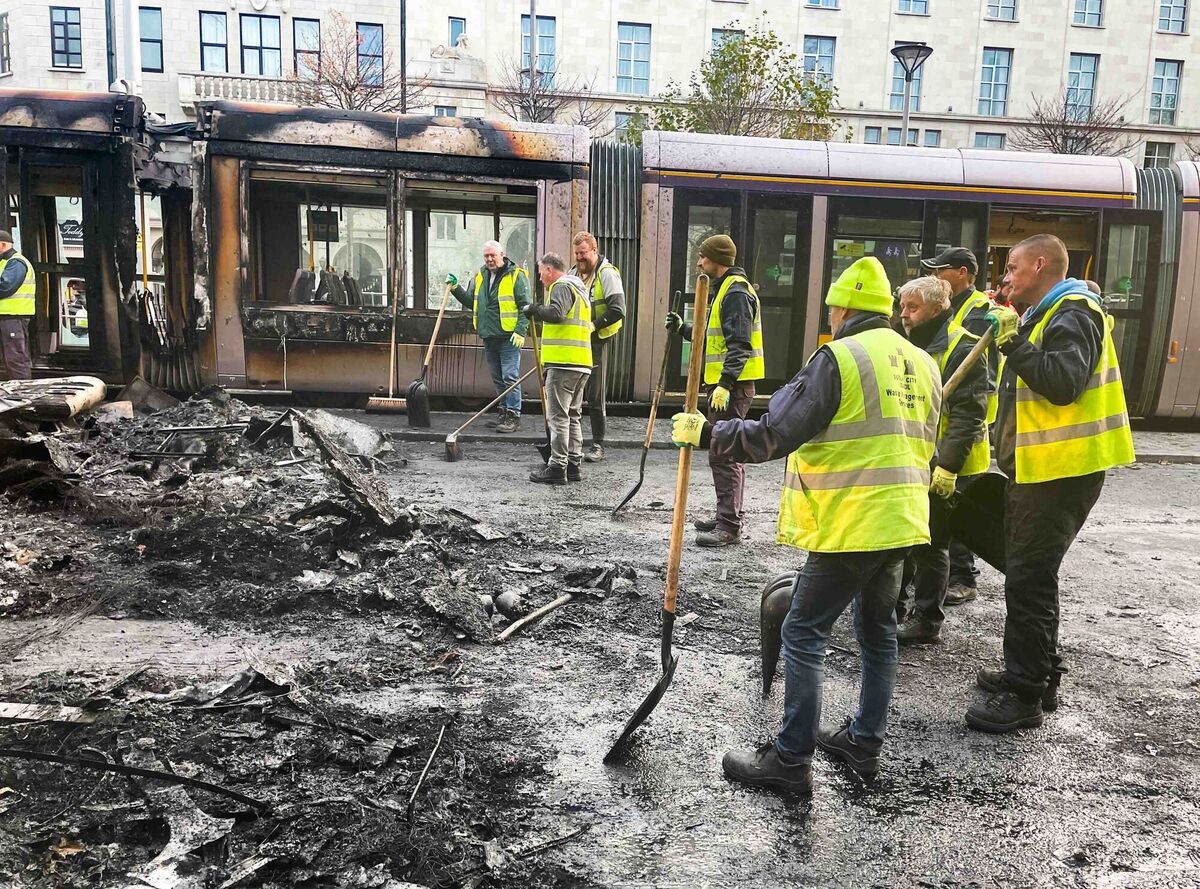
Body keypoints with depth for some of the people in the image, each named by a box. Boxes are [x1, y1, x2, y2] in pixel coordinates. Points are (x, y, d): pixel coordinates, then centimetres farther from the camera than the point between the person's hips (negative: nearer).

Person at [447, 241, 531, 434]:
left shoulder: (516, 275, -6)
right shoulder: (480, 276, 14)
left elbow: (525, 306, -9)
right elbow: (471, 301, 22)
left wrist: (520, 331, -17)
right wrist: (456, 289, 8)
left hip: (509, 338, -7)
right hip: (489, 338, 7)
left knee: (510, 377, -8)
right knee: (498, 379, 13)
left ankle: (513, 416, -4)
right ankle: (504, 413, 22)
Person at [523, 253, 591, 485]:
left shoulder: (561, 286, -6)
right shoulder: (579, 289, 24)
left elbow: (556, 313, -23)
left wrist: (533, 309, -8)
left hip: (564, 362, -10)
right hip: (582, 363, 10)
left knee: (558, 416, -7)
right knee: (573, 416, 14)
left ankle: (557, 467, -6)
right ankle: (573, 464, 17)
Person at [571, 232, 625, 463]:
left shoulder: (607, 273, -8)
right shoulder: (574, 272, 14)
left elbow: (617, 311, -17)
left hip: (596, 342, -7)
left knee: (595, 396, -2)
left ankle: (598, 445, 6)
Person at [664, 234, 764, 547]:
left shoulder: (736, 292, -13)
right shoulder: (725, 289, 20)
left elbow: (739, 345, -21)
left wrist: (725, 384, -27)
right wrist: (683, 329, 19)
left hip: (733, 386, -11)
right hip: (724, 383, 11)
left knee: (723, 454, -10)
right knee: (727, 453, 15)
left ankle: (729, 526, -6)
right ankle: (727, 517, 25)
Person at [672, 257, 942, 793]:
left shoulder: (838, 358, -12)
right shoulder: (922, 364, 13)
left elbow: (773, 435, -18)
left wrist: (706, 434, -7)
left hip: (850, 526, -8)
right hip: (903, 522, 9)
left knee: (804, 635, -1)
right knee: (878, 631, 19)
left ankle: (791, 759, 5)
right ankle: (865, 743, 30)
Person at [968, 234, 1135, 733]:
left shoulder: (1073, 314, -13)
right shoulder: (1046, 315, 18)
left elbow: (1063, 383, -28)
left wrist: (1014, 340, -25)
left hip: (1062, 471, -11)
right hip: (1038, 468, 11)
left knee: (1029, 579, -8)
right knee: (1029, 575, 18)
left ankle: (1025, 697, 0)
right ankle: (1037, 675, 30)